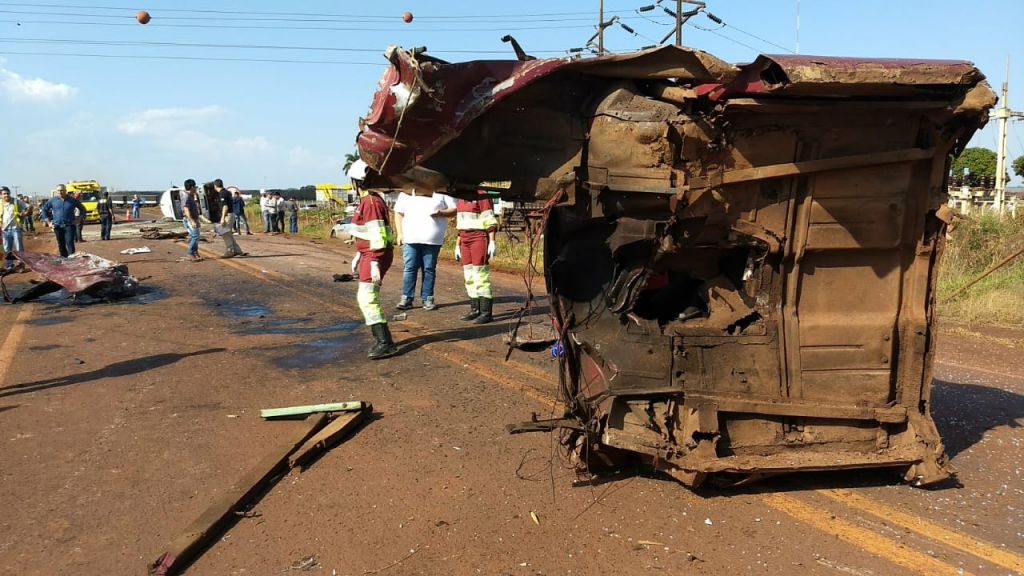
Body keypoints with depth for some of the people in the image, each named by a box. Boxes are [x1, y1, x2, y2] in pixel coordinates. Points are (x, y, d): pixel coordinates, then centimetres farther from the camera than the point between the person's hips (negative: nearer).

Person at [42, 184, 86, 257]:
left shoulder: (72, 200, 2)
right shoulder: (52, 200, 5)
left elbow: (83, 209, 12)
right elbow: (44, 209, 16)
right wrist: (48, 221, 10)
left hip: (69, 226, -3)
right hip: (57, 226, 3)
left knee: (70, 243, -13)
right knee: (61, 245, 8)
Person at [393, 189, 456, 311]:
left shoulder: (441, 194, 9)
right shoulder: (406, 193, 11)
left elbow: (454, 209, 8)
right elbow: (399, 213, 12)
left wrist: (441, 213, -11)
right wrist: (400, 233, 3)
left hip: (432, 241, 0)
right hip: (410, 239, 0)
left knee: (429, 269, 3)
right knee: (409, 268, -3)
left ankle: (427, 299, 10)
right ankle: (406, 298, 2)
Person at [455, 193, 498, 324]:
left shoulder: (482, 196, -8)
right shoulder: (461, 200, 17)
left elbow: (490, 221, -12)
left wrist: (492, 242, -18)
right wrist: (458, 245, 22)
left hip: (479, 239, -9)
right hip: (465, 240, 9)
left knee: (481, 276, -10)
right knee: (469, 277, 9)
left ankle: (486, 313, -7)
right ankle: (475, 310, 16)